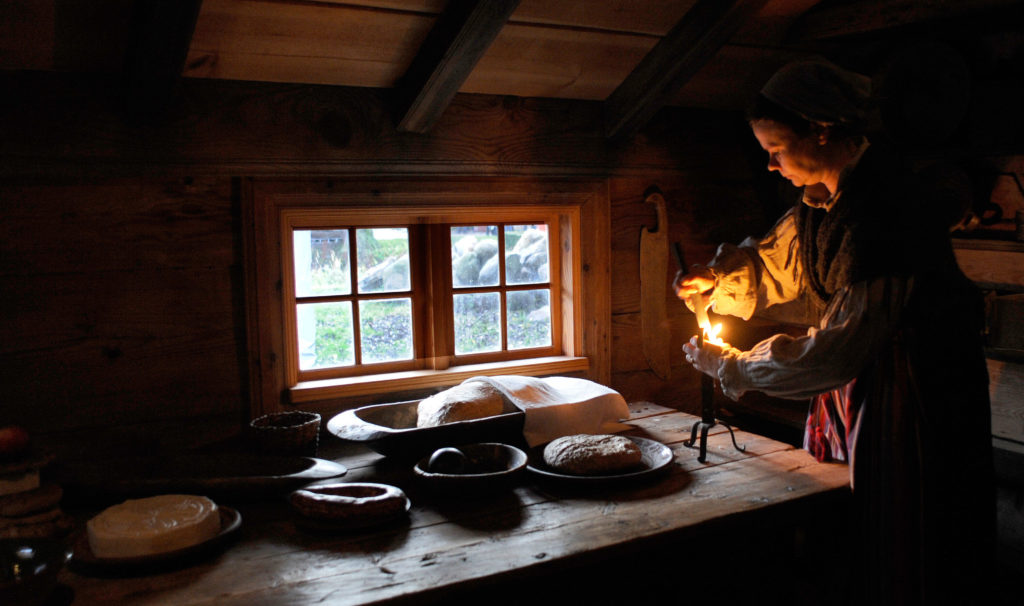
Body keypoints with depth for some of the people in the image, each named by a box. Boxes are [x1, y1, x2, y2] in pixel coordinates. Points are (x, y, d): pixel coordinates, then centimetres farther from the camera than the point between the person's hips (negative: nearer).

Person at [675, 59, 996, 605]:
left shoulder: (880, 210, -29)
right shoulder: (823, 197, 1)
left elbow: (837, 347, -30)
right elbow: (777, 258, 16)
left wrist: (733, 367, -21)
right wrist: (717, 276, -5)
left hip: (919, 388, -9)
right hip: (858, 368, 9)